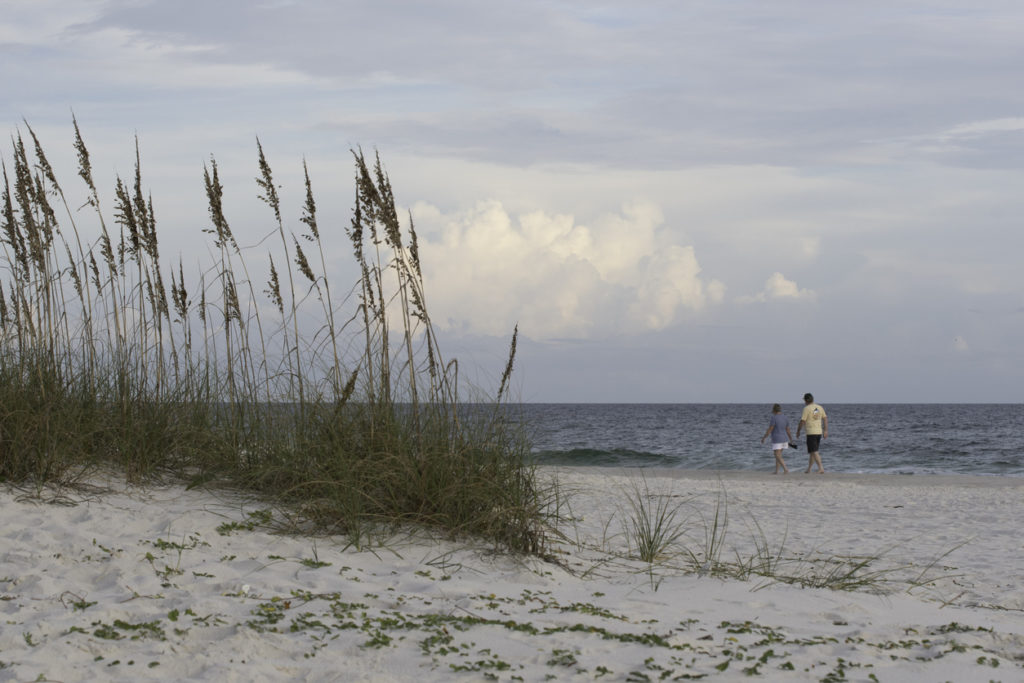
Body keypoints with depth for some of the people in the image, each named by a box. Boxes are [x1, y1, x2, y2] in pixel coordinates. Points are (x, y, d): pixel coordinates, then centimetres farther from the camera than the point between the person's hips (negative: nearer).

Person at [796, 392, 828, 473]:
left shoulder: (806, 409, -10)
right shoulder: (820, 407, 9)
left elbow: (802, 421, -11)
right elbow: (825, 419, 9)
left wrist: (798, 432, 1)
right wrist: (826, 431, 12)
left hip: (811, 433, -7)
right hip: (819, 432, 7)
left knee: (814, 452, -8)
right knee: (812, 452, 16)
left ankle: (821, 468, -18)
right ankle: (808, 469, 22)